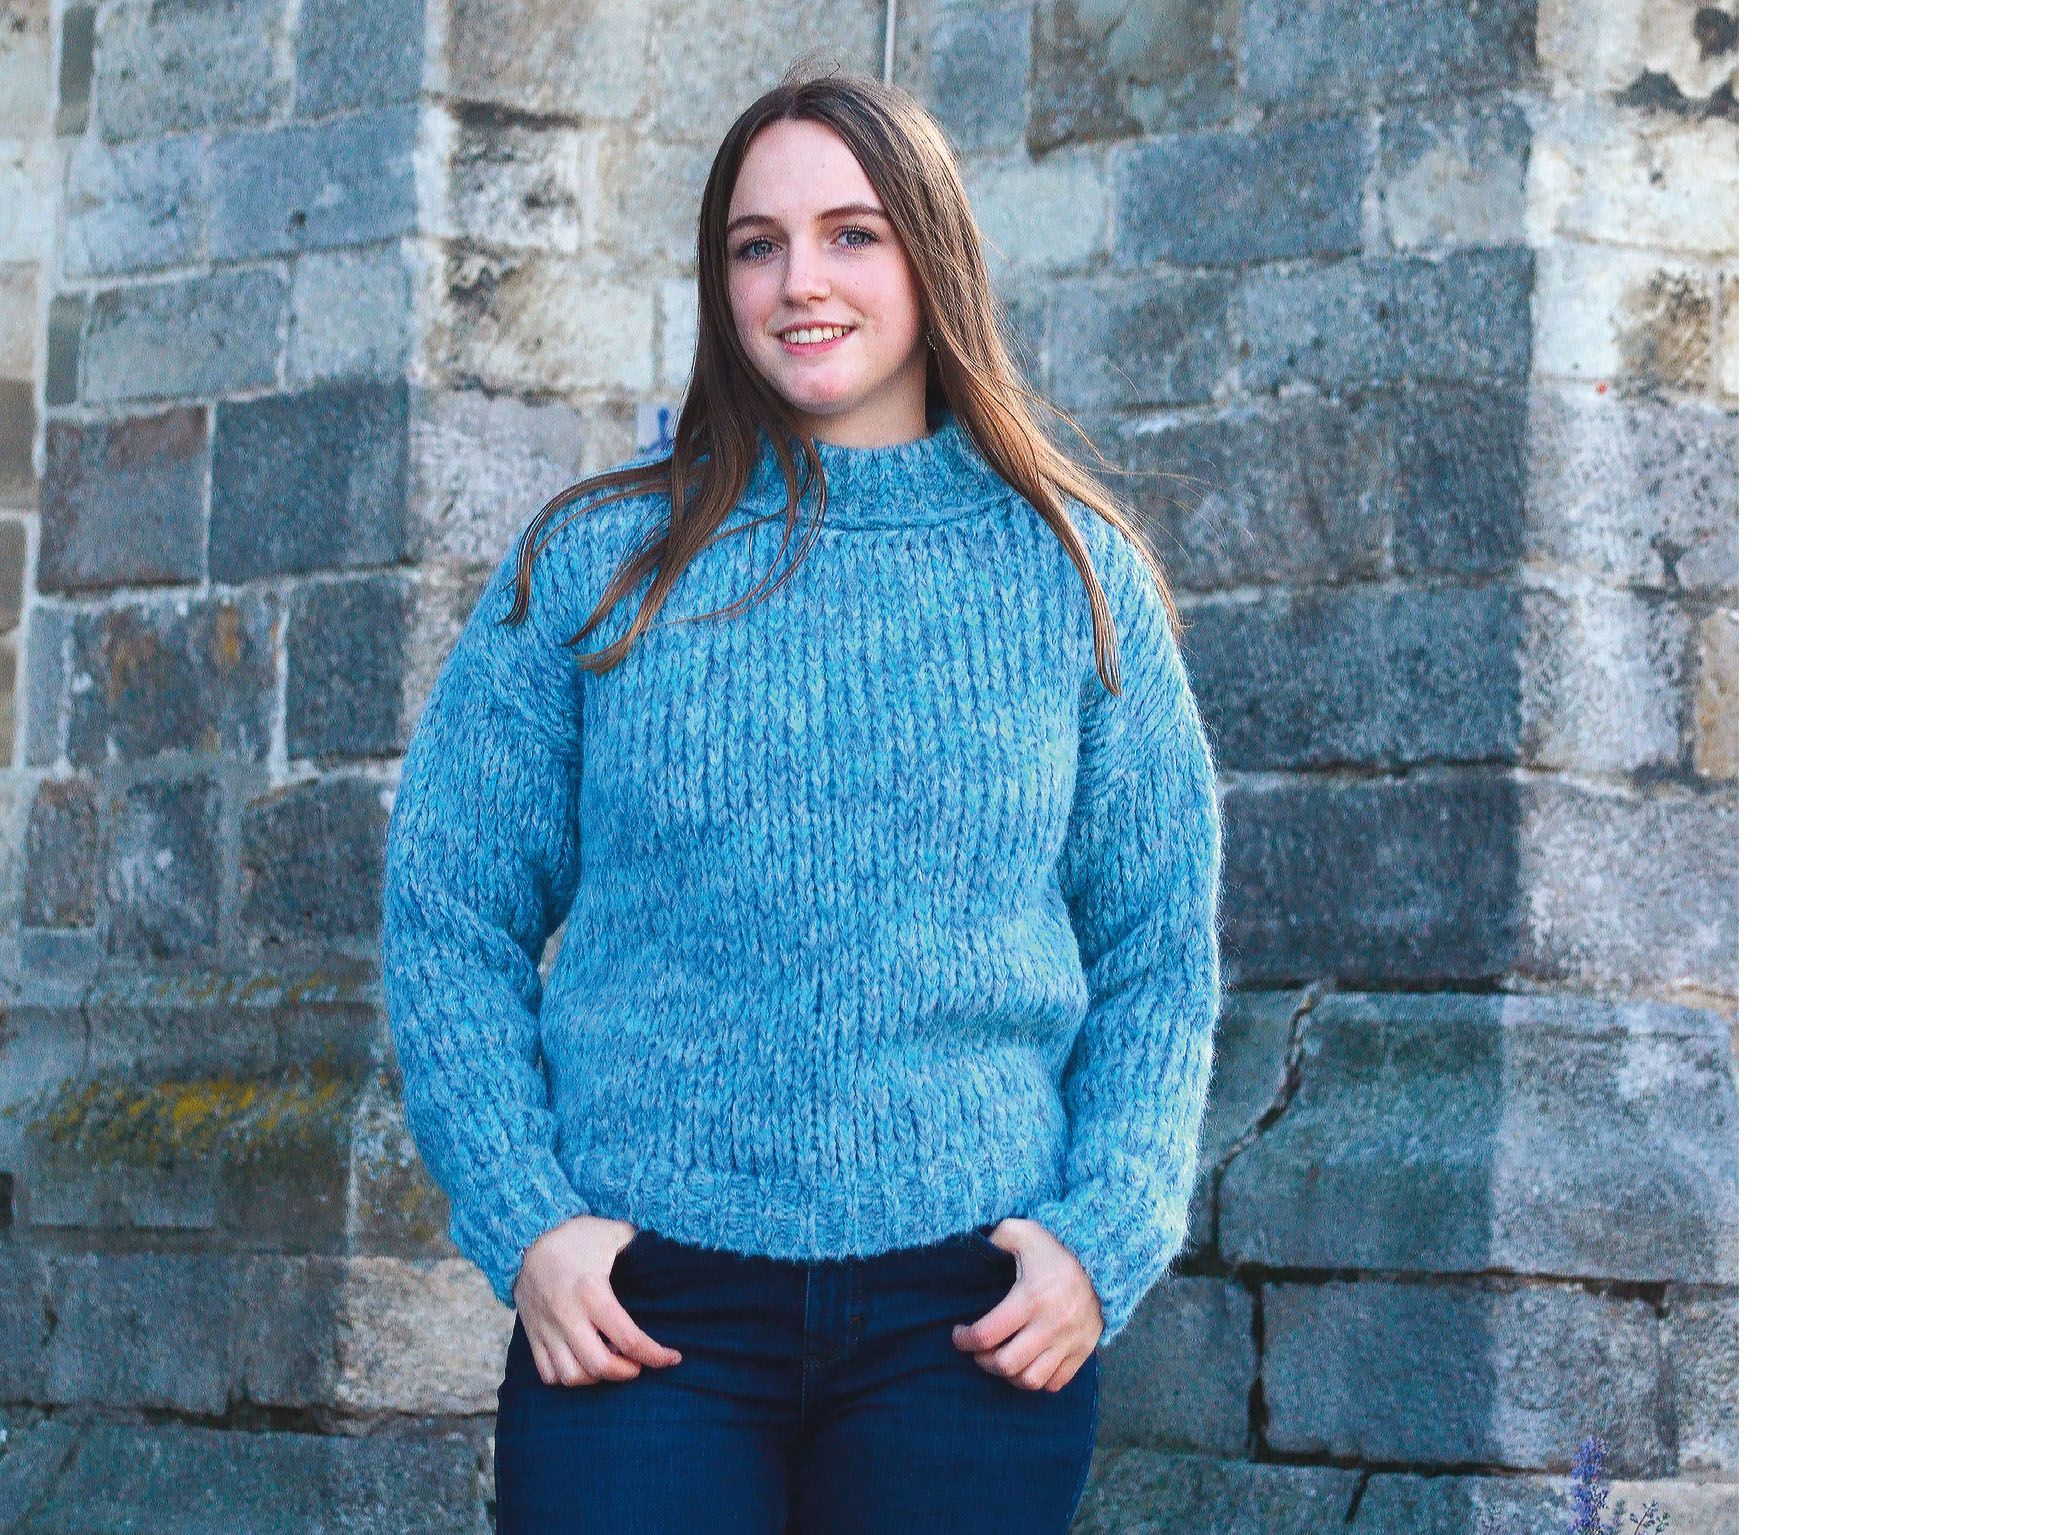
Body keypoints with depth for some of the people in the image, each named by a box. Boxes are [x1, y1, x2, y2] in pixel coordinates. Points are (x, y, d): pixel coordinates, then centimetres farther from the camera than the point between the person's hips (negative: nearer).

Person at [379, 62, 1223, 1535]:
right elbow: (449, 918, 6)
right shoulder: (595, 563, 7)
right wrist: (522, 1220, -6)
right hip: (641, 1302, 0)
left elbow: (1162, 956, 8)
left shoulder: (1072, 576, 8)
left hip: (970, 1311, 1)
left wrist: (1102, 1238, -5)